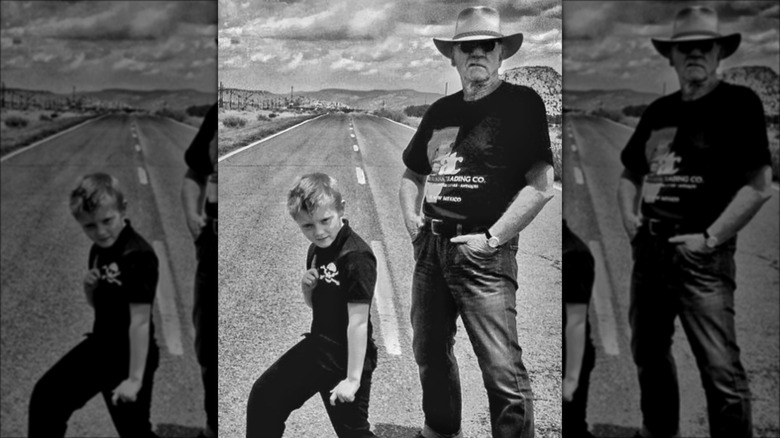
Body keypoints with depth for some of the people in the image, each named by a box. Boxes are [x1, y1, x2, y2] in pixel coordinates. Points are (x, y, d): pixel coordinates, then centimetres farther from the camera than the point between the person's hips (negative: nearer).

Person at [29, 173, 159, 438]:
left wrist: (135, 378, -28)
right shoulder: (99, 250, 3)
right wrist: (89, 286, -9)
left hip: (128, 356, -8)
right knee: (45, 397, 13)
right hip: (98, 346, 9)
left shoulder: (139, 256, -25)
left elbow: (140, 320, -27)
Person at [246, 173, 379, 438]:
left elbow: (358, 321, -25)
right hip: (316, 347, 9)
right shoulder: (316, 250, 4)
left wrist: (353, 378, -25)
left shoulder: (356, 257, -23)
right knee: (263, 397, 16)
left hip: (346, 356, -9)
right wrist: (307, 288, -7)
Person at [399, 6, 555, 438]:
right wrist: (411, 217, 9)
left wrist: (493, 238, -15)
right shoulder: (440, 111, 13)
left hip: (482, 254, -6)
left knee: (503, 370, -10)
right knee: (429, 352, 20)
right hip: (430, 248, 7)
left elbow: (540, 185, -12)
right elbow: (411, 174, 26)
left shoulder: (522, 103, -5)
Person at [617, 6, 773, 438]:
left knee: (721, 370, -9)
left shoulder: (739, 103, -6)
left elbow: (757, 186, -11)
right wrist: (630, 217, 7)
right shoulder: (658, 111, 11)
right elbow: (629, 174, 23)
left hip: (701, 257, -6)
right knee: (648, 352, 18)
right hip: (649, 252, 6)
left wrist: (710, 238, -14)